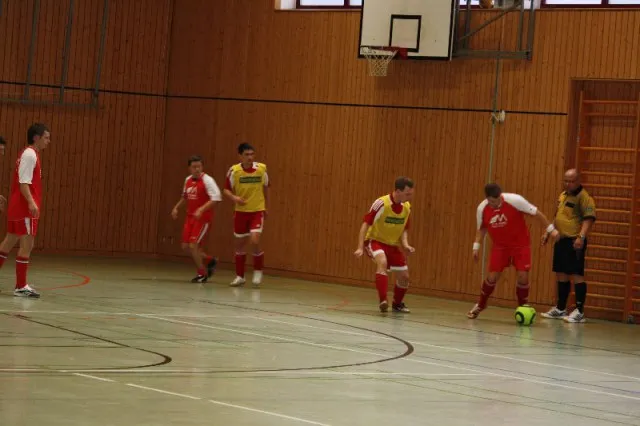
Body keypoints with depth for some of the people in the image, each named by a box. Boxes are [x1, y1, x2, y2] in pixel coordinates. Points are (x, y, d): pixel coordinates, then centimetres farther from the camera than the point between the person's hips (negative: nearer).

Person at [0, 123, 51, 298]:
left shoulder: (28, 154, 16)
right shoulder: (30, 154, -13)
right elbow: (23, 182, -22)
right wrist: (31, 203, -31)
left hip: (17, 207, 10)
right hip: (24, 208, -10)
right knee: (27, 244, -7)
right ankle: (21, 286, -5)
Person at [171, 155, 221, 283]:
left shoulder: (207, 180, -15)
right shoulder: (188, 180, 8)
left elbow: (216, 198, -23)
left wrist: (201, 209, -31)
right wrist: (176, 207, 13)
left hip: (203, 218, -7)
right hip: (190, 217, 7)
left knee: (193, 245, -13)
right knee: (186, 246, 5)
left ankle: (202, 274, 6)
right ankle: (210, 261, 26)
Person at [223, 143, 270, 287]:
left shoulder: (261, 168, -8)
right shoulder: (234, 171, -9)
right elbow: (227, 189, 0)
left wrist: (265, 207, 13)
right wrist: (234, 197, -21)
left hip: (257, 211, -1)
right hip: (240, 211, 1)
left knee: (255, 241, -17)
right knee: (240, 244, 9)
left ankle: (258, 271, 5)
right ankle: (240, 276, 23)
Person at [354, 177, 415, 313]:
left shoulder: (407, 207, -4)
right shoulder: (381, 203, -22)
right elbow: (365, 224, -21)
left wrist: (405, 245, -8)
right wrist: (360, 247, -28)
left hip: (393, 245, 6)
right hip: (375, 240, -6)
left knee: (404, 276, 6)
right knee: (382, 262, -36)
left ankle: (397, 304, 32)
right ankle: (383, 301, -39)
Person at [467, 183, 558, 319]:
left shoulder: (514, 200, -24)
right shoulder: (482, 209, -12)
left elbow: (536, 213, -14)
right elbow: (481, 228, 8)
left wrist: (550, 229, -12)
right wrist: (476, 246, 0)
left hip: (521, 244, -2)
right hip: (500, 246, 2)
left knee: (523, 276, -10)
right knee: (492, 277, -3)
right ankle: (480, 305, 23)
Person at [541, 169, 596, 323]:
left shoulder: (583, 197, -10)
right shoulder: (562, 195, 16)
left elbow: (589, 218, -19)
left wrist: (581, 236, -29)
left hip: (574, 242, -9)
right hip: (561, 240, 9)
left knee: (576, 274, -9)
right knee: (561, 274, 15)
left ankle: (579, 312, -8)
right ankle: (560, 309, 25)